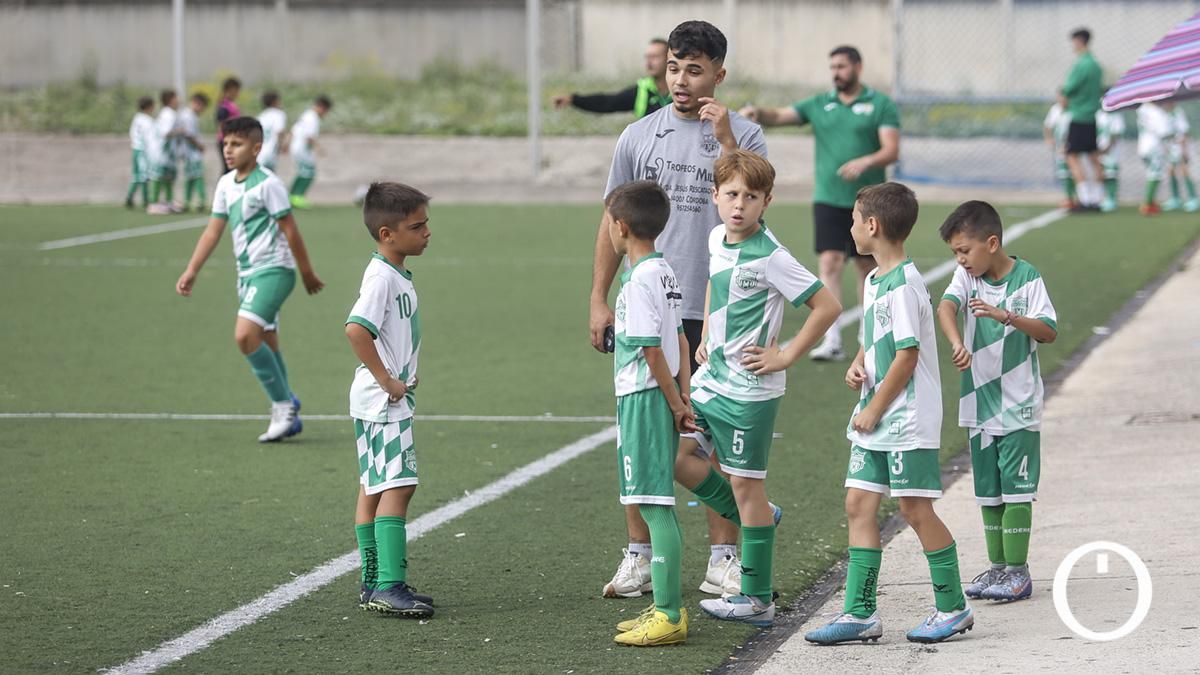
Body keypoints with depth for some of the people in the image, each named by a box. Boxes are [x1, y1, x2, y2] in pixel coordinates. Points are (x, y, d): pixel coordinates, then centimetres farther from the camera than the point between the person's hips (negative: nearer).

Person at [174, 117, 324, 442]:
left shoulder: (267, 184, -14)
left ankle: (283, 405, -10)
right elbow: (213, 231, 12)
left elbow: (290, 231, -10)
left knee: (245, 335, -22)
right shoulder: (226, 184, 8)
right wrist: (191, 272, 6)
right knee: (266, 345, 12)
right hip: (247, 273, 8)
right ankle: (287, 417, 22)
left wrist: (307, 274, -5)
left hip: (273, 269, -8)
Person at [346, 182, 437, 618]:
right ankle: (389, 586, -18)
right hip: (383, 403, -10)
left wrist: (403, 377, 12)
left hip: (390, 399, 10)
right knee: (397, 485, -14)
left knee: (373, 488, 12)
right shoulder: (382, 278, -18)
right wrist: (387, 381, -23)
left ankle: (373, 583, 17)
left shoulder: (397, 275, 13)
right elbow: (356, 329, -30)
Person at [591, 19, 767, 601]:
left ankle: (723, 562, 10)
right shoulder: (639, 136, 8)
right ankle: (639, 558, 12)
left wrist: (725, 142, -19)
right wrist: (598, 299, 6)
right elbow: (615, 222, 11)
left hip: (716, 311, -2)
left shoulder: (742, 135, 1)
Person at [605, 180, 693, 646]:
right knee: (658, 506, 15)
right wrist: (683, 396, 11)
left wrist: (675, 404, -10)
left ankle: (668, 616, -8)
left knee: (655, 506, -8)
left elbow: (652, 349, -18)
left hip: (643, 398, -10)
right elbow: (679, 339, 14)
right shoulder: (665, 272, 12)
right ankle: (669, 607, 20)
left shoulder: (639, 280, -17)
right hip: (661, 398, 10)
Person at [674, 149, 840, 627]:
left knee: (745, 483, -2)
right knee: (677, 456, 8)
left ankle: (757, 601, 7)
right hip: (710, 379, 8)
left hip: (749, 389, -8)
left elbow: (828, 306, -19)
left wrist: (785, 356, -15)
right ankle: (754, 518, 27)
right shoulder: (717, 239, 5)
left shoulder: (770, 257, -18)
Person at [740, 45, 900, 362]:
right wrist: (757, 112, -21)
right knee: (829, 264, -11)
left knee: (867, 266, 10)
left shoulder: (881, 105, -1)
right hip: (828, 201, 1)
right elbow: (778, 116, 1)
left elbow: (891, 150, -10)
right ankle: (832, 341, -17)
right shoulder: (819, 105, 9)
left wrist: (865, 162, -29)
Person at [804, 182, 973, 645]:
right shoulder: (874, 281, 13)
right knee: (858, 505, 6)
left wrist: (873, 411, -14)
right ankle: (860, 613, 8)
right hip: (876, 420, 9)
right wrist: (857, 364, 4)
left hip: (908, 419, -9)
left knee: (915, 508, -3)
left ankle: (953, 608, 9)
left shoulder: (904, 285, -17)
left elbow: (907, 355, -18)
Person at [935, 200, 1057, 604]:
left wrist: (1006, 316, -27)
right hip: (979, 404, 5)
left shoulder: (1027, 278, -7)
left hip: (1019, 404, -5)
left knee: (1016, 489, -4)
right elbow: (946, 307, -17)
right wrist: (957, 344, -37)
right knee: (988, 491, 10)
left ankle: (1018, 571, 1)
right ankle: (997, 567, 19)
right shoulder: (966, 276, 2)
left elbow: (1049, 331, -12)